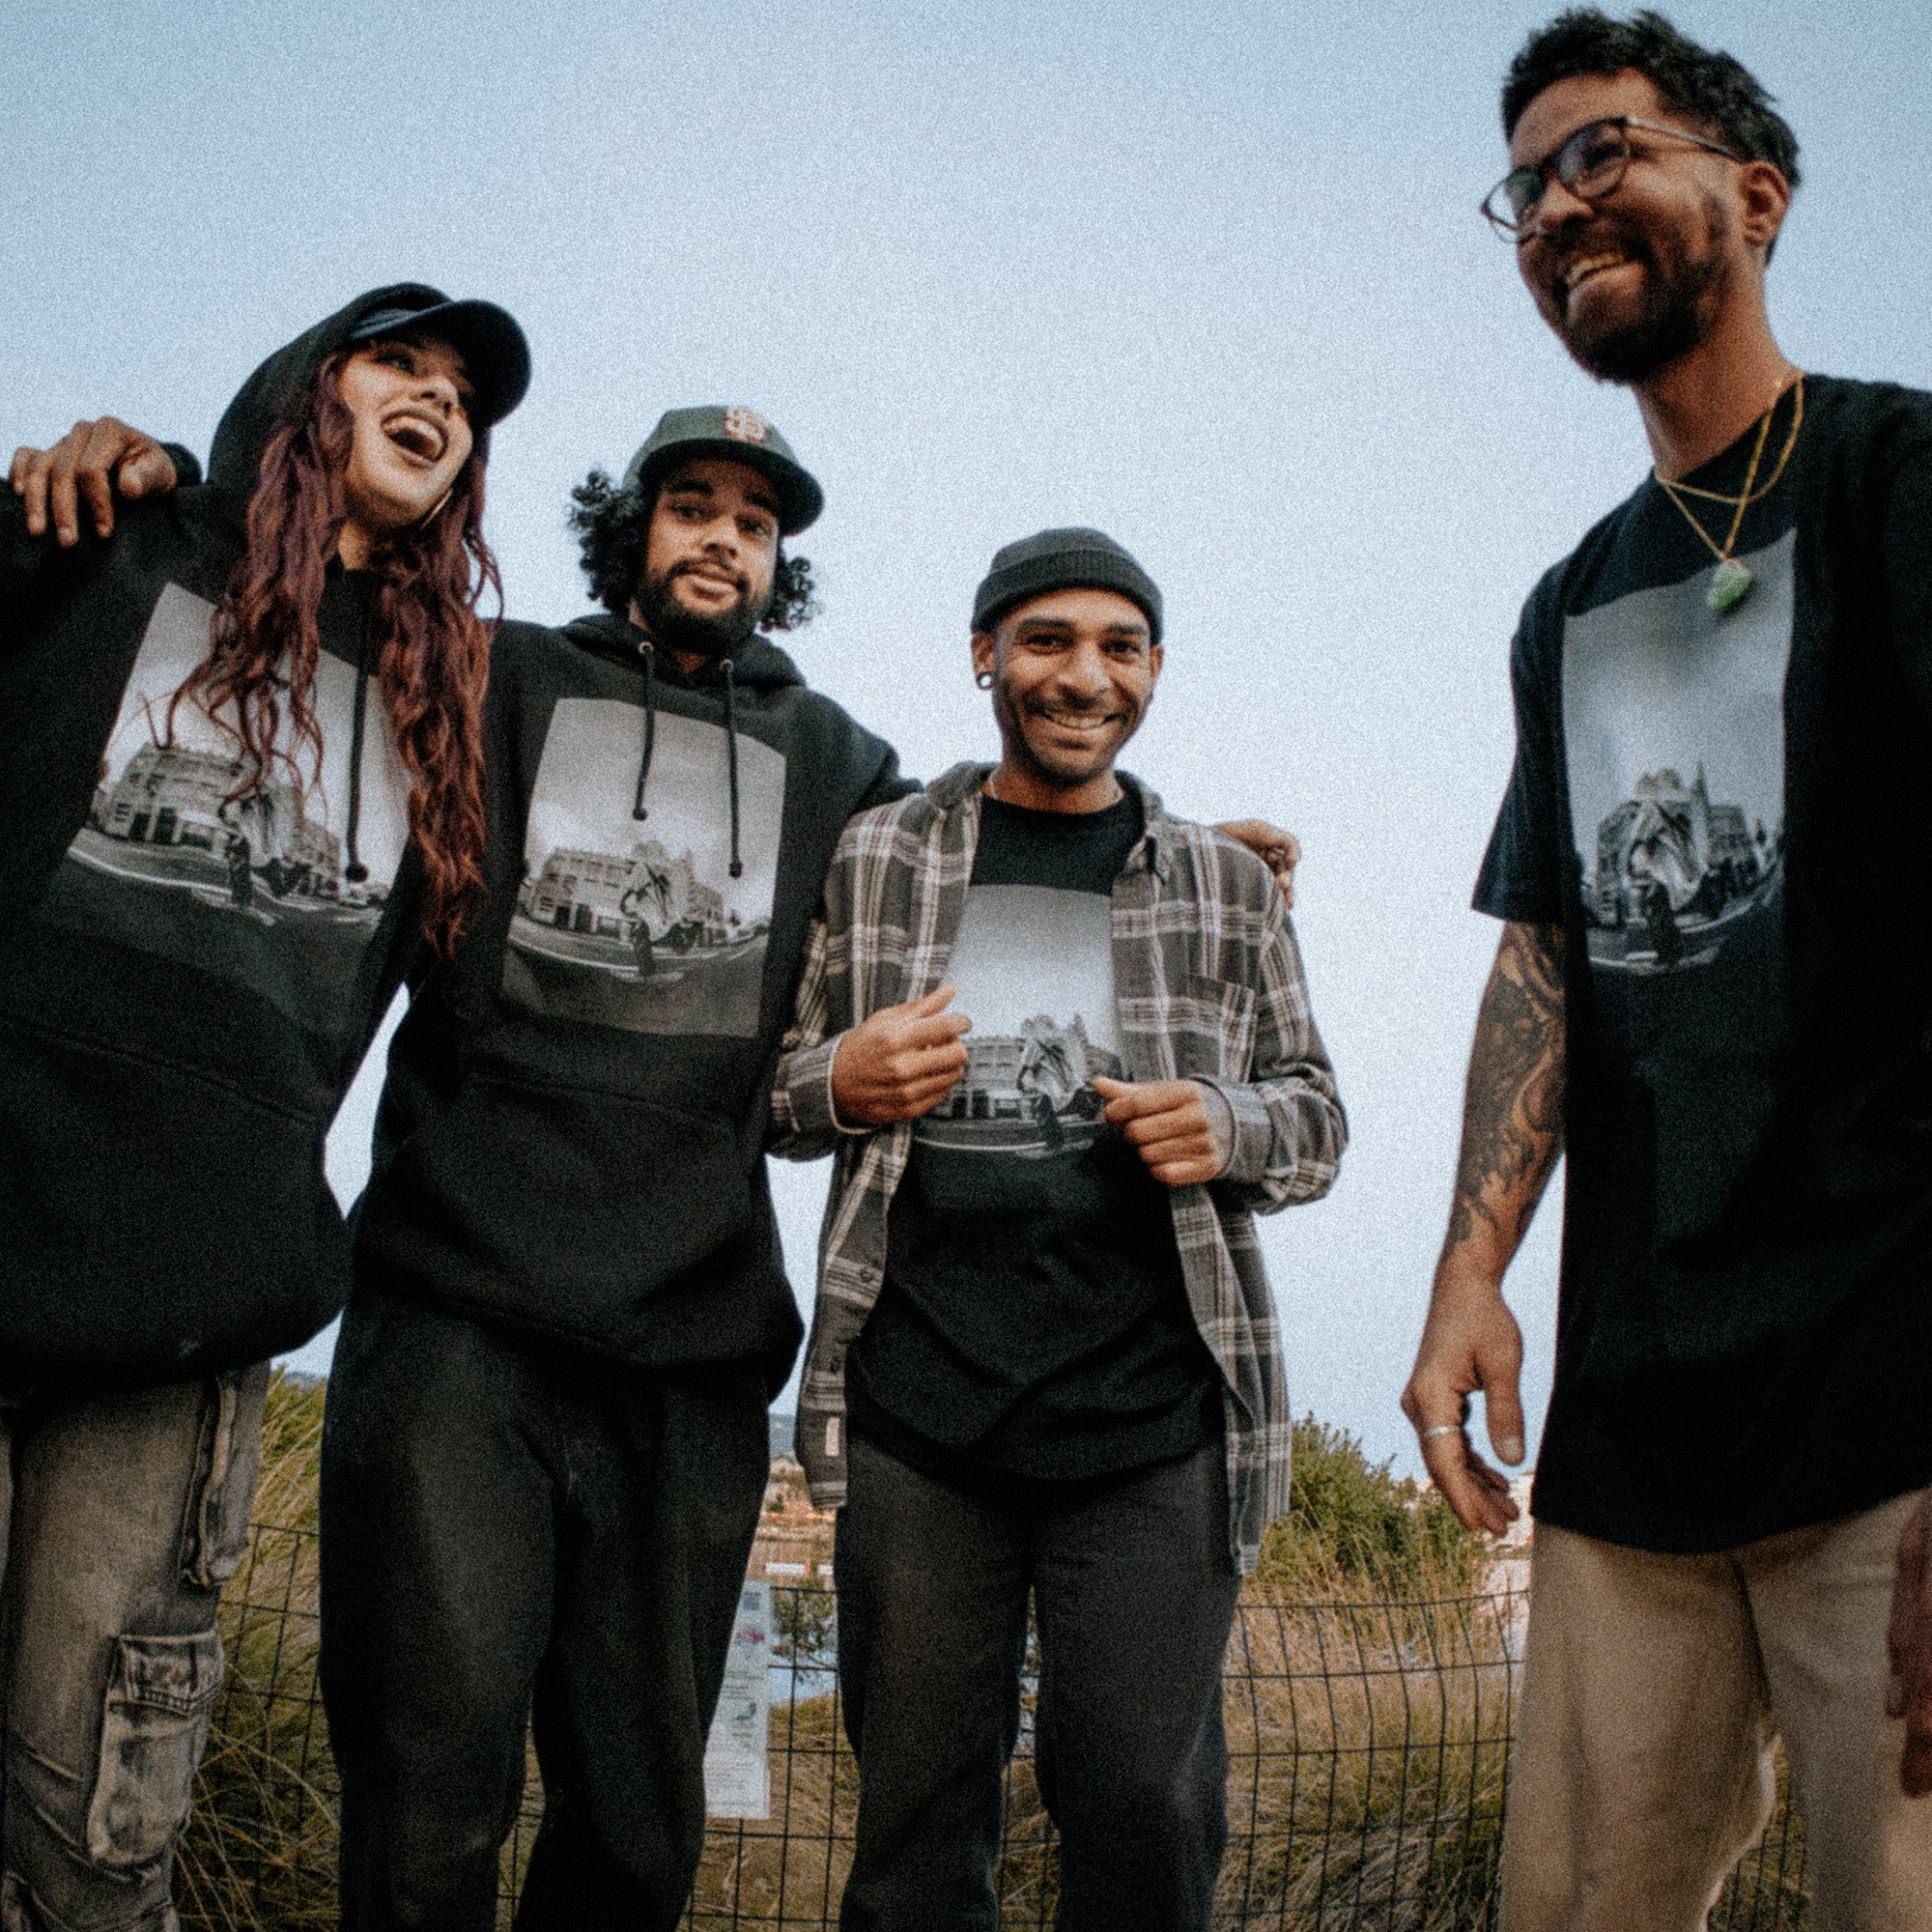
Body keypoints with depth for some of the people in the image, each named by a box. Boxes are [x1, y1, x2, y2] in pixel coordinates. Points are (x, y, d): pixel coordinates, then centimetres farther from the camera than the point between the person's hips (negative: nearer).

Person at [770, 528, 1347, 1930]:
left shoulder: (1227, 886, 11)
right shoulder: (871, 861, 10)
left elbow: (1318, 1116, 15)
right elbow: (781, 1088, 15)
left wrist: (1226, 1123, -7)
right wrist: (842, 1082, -8)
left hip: (1151, 1409, 0)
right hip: (917, 1405, 0)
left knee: (1148, 1818, 3)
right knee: (915, 1813, 11)